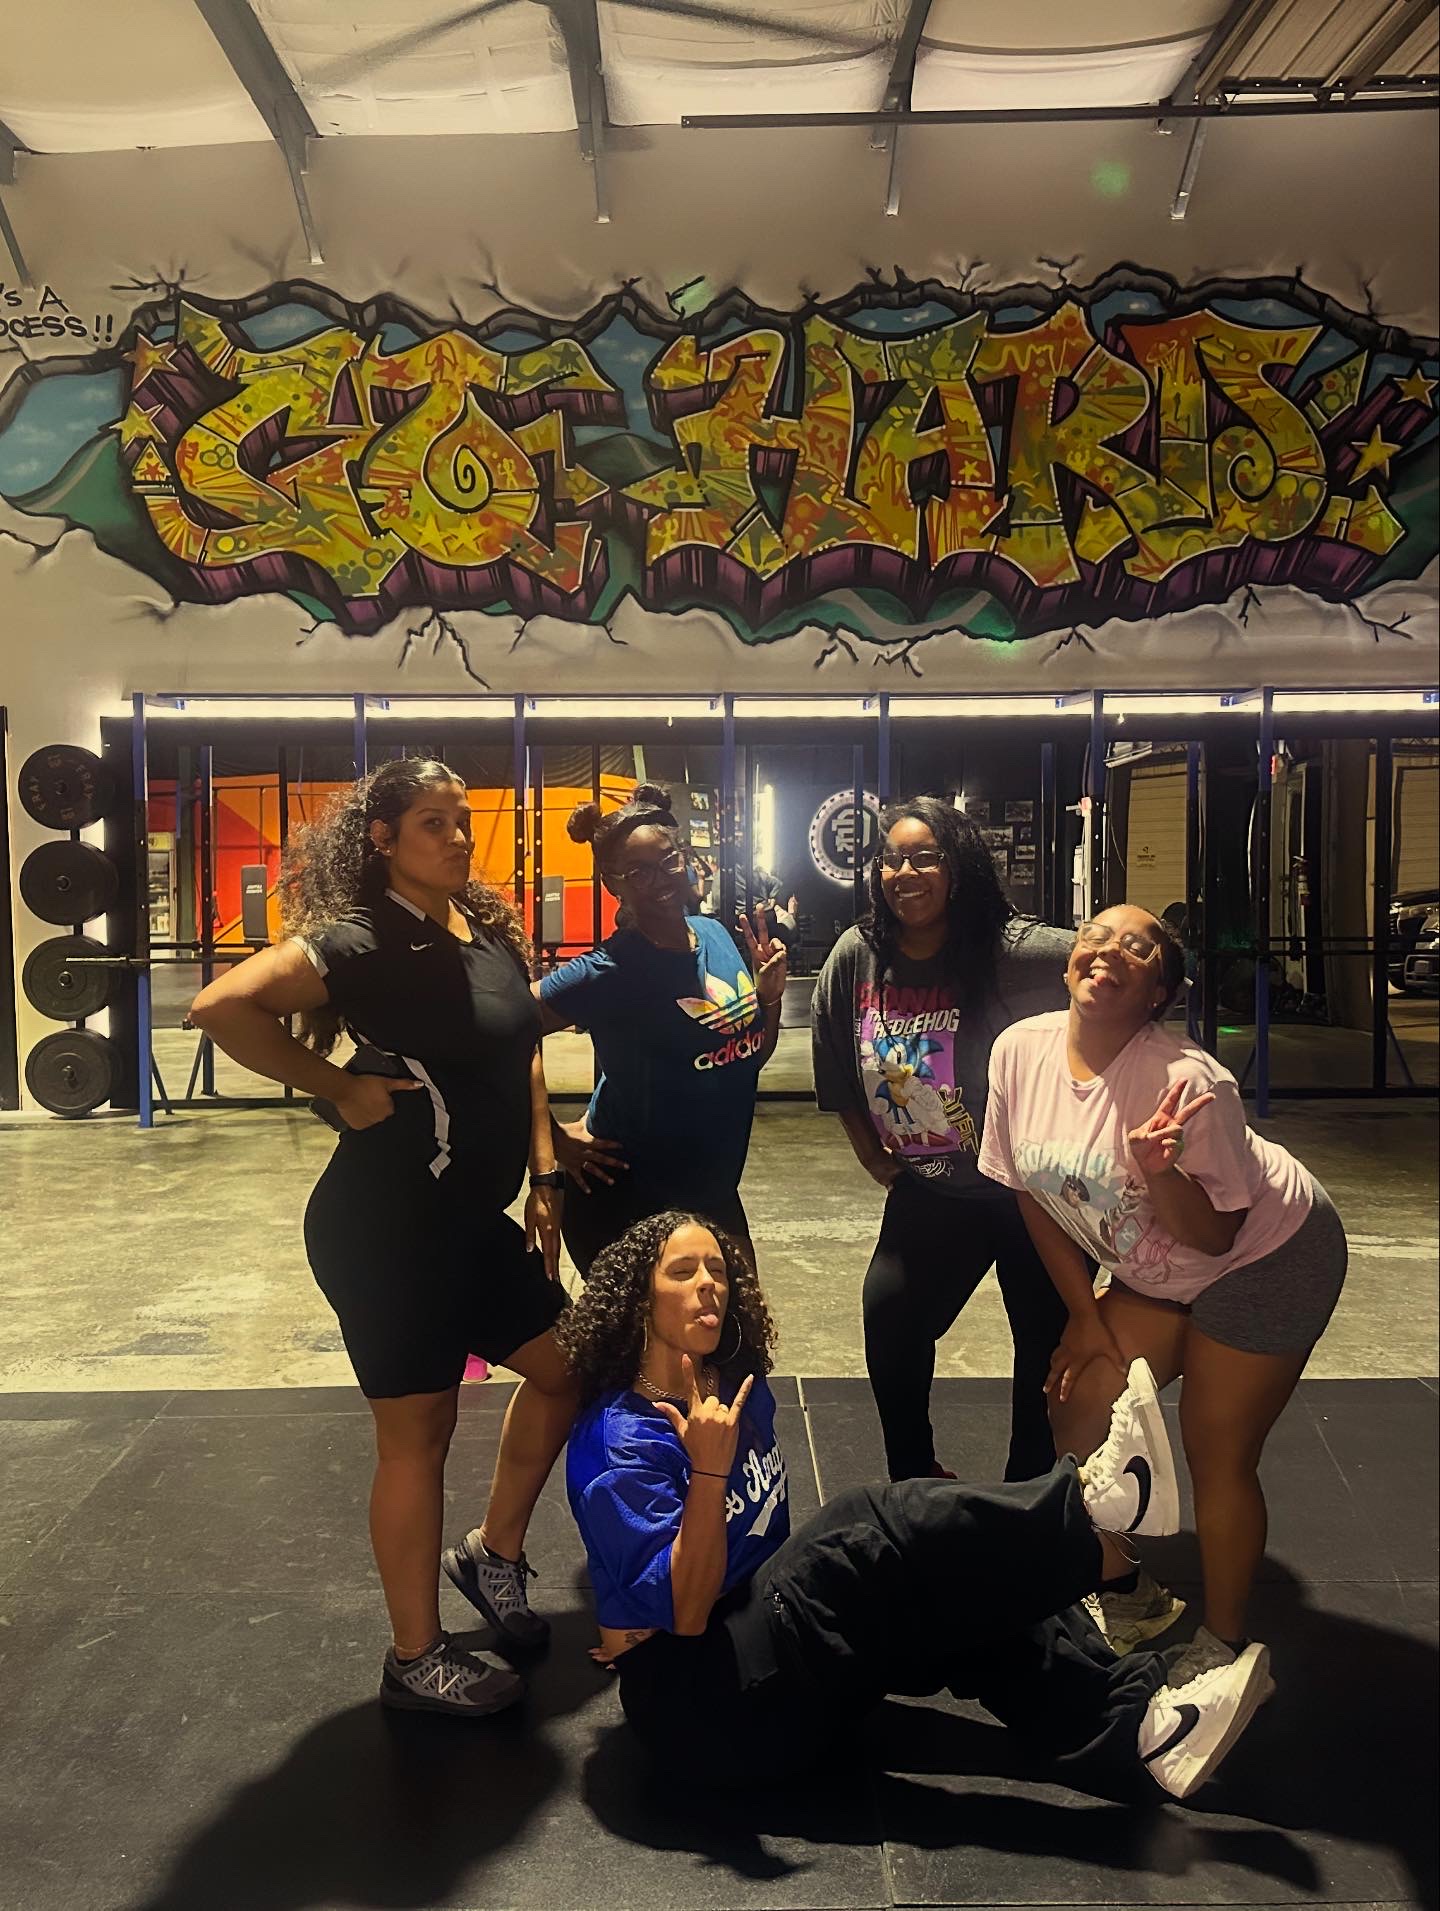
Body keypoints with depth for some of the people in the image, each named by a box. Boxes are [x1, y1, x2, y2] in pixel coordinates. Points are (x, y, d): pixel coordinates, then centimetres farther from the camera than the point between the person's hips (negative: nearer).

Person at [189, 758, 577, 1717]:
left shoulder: (492, 930, 6)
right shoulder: (362, 940, -18)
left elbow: (523, 1059, 15)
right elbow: (222, 1007, -30)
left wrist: (543, 1177, 8)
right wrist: (340, 1090, -21)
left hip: (473, 1221, 8)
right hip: (384, 1230, -8)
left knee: (565, 1369, 17)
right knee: (419, 1434, 4)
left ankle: (495, 1552, 39)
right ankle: (417, 1657, 24)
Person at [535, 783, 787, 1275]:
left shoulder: (716, 936, 0)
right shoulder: (609, 972, -20)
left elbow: (754, 1056, 11)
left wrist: (770, 994, -7)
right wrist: (555, 1139, -16)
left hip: (717, 1196, 7)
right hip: (627, 1205, -7)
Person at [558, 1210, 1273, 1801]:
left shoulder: (740, 1391, 6)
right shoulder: (619, 1446, -17)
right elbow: (687, 1610, -23)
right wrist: (709, 1468, -32)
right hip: (702, 1706, -8)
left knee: (956, 1580, -11)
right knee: (873, 1531, -24)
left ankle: (1147, 1723, -19)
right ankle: (1091, 1499, -20)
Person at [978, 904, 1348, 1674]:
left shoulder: (1189, 1081, -31)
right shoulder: (1020, 1051, -16)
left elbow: (1213, 1236, -23)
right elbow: (1032, 1192, -3)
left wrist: (1159, 1170, -42)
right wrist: (1085, 1315, 1)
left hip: (1268, 1256, -6)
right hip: (1154, 1275, 6)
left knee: (1216, 1455, 0)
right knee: (1076, 1406, 3)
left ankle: (1221, 1645, 26)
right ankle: (1127, 1599, 28)